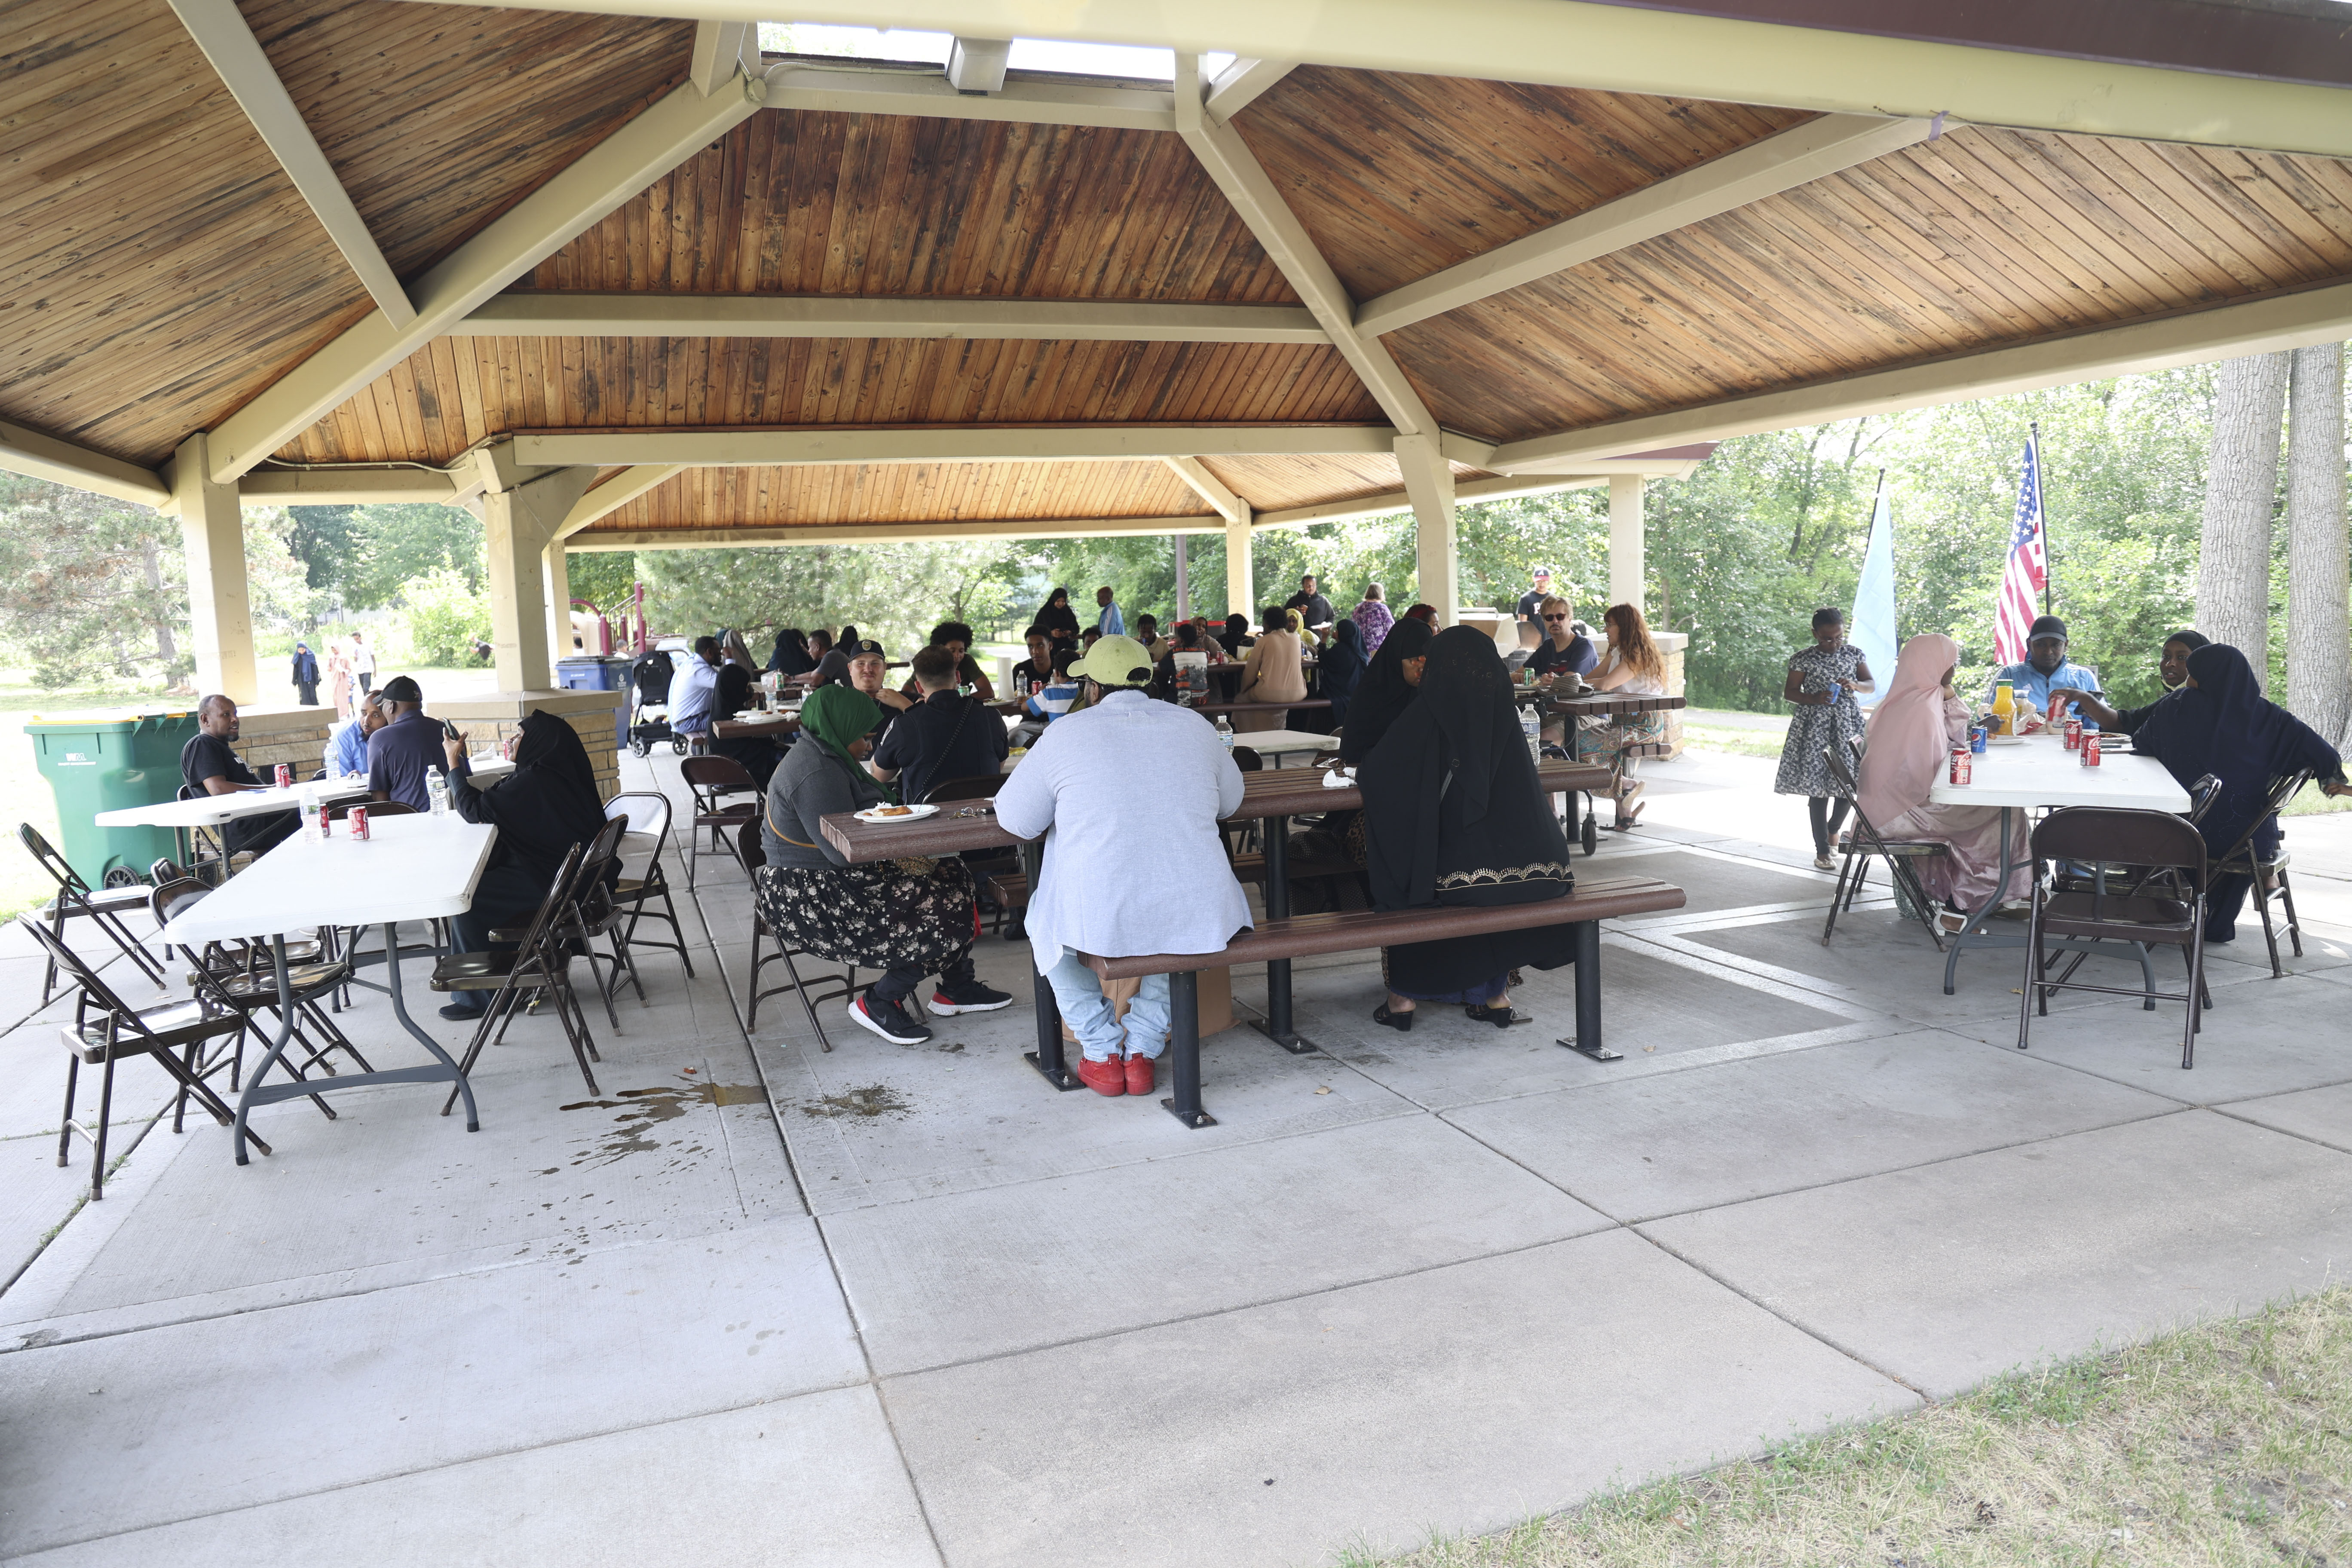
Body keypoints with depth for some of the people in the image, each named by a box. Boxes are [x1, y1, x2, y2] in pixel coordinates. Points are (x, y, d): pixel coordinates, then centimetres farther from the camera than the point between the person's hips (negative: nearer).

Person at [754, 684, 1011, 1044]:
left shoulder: (823, 758, 14)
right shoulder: (817, 775, -22)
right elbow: (843, 852, -26)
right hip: (812, 900, -11)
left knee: (951, 874, 6)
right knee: (944, 909, -14)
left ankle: (957, 988, 15)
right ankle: (878, 1004, -2)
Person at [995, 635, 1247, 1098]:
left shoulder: (1064, 734, -2)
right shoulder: (1194, 726, 6)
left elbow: (1012, 824, 4)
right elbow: (1231, 802, 22)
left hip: (1098, 918, -2)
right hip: (1197, 916, 2)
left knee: (1043, 919, 31)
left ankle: (1102, 1052, 26)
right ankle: (1143, 1050, 28)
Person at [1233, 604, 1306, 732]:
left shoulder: (1264, 641, -1)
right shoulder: (1296, 639, 10)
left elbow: (1251, 670, 3)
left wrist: (1244, 690, 19)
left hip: (1270, 695, -4)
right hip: (1297, 695, 4)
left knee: (1240, 699, 22)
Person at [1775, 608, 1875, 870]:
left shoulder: (1854, 654, 6)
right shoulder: (1804, 658, -3)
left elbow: (1872, 685, 9)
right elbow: (1789, 691, 0)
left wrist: (1855, 685, -12)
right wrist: (1814, 698, -17)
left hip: (1848, 723, 3)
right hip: (1815, 727, -3)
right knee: (1818, 788, -3)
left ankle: (1833, 829, 33)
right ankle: (1822, 851, 4)